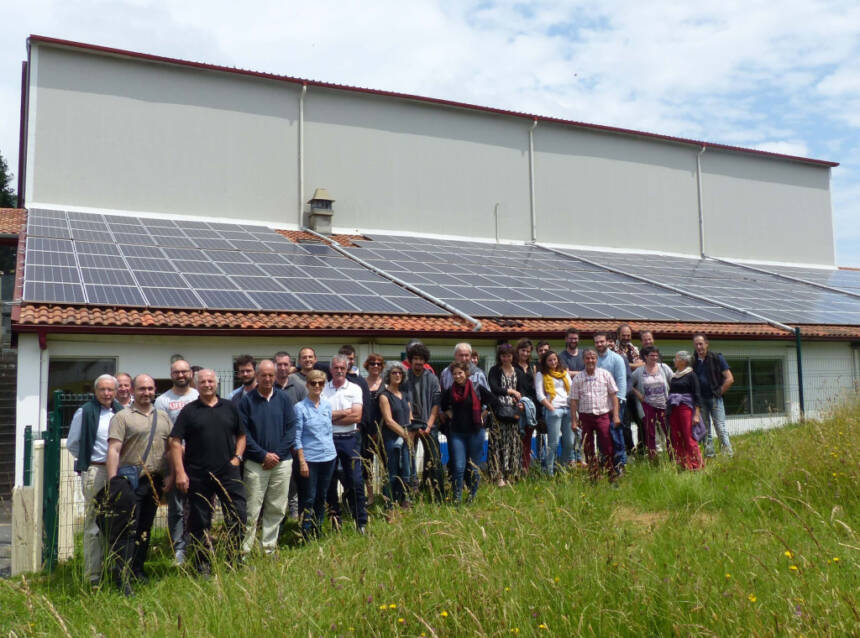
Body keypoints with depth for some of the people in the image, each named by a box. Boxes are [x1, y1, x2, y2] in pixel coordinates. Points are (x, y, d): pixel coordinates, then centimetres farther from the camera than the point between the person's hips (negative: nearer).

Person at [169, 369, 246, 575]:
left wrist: (237, 457, 2)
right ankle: (203, 566, 19)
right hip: (197, 476, -1)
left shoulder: (230, 407, 9)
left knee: (238, 516, -1)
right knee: (199, 523, 7)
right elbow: (175, 441, -3)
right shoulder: (189, 410, 2)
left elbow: (241, 435, 17)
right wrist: (180, 472, -10)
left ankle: (235, 560, 14)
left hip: (228, 473, 2)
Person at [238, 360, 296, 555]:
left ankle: (269, 549, 18)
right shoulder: (247, 401, 0)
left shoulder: (283, 398, 6)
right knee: (252, 511, -3)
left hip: (282, 462, 3)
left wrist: (278, 454, -6)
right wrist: (264, 455, -10)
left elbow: (291, 428, 4)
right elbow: (244, 434, -4)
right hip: (256, 464, -2)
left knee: (277, 510, 8)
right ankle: (244, 551, 5)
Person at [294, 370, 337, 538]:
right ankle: (306, 536, 10)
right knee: (309, 499, 0)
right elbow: (297, 437, -9)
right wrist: (302, 461, -12)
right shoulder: (300, 407, -8)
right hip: (309, 458, -5)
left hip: (329, 457, 5)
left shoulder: (327, 405, 7)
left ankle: (318, 532, 25)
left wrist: (330, 449, 15)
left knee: (322, 497, 13)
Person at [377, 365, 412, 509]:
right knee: (392, 474, -4)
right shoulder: (384, 396, -3)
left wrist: (410, 434, 0)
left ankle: (404, 503, 15)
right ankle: (390, 506, 4)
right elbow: (389, 420, -10)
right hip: (391, 439, -6)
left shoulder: (405, 395, 17)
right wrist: (405, 434, -11)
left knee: (405, 474, 5)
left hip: (405, 439, 6)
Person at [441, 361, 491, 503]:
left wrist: (481, 417, 5)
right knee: (458, 467, -6)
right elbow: (444, 406, 21)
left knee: (474, 467, 7)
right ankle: (457, 498, 2)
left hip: (475, 432, -1)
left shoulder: (478, 389, -5)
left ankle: (472, 497, 20)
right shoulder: (450, 391, 2)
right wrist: (450, 415, 6)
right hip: (456, 433, 1)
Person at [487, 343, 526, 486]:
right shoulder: (494, 371, 4)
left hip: (513, 410, 3)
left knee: (513, 442, 3)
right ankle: (498, 476, -5)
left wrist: (519, 402, -12)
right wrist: (510, 391, -18)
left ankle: (510, 475, 11)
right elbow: (493, 387, -10)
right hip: (498, 410, -3)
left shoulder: (519, 372, 14)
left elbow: (522, 391, 8)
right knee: (497, 442, -7)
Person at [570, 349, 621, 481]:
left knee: (607, 448, -4)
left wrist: (616, 415, -3)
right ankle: (593, 478, 17)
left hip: (603, 415, -1)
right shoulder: (578, 379, 4)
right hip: (585, 417, 2)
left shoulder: (605, 374, 2)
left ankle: (612, 477, 6)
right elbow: (574, 400, 4)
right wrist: (574, 420, 0)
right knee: (588, 449, 7)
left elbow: (613, 395, 2)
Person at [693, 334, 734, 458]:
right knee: (704, 429, 6)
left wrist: (719, 392, -5)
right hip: (700, 400, 4)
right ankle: (709, 455, 13)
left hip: (714, 398, -3)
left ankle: (728, 453, -3)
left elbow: (729, 379, -3)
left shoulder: (717, 358, -1)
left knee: (720, 427, -7)